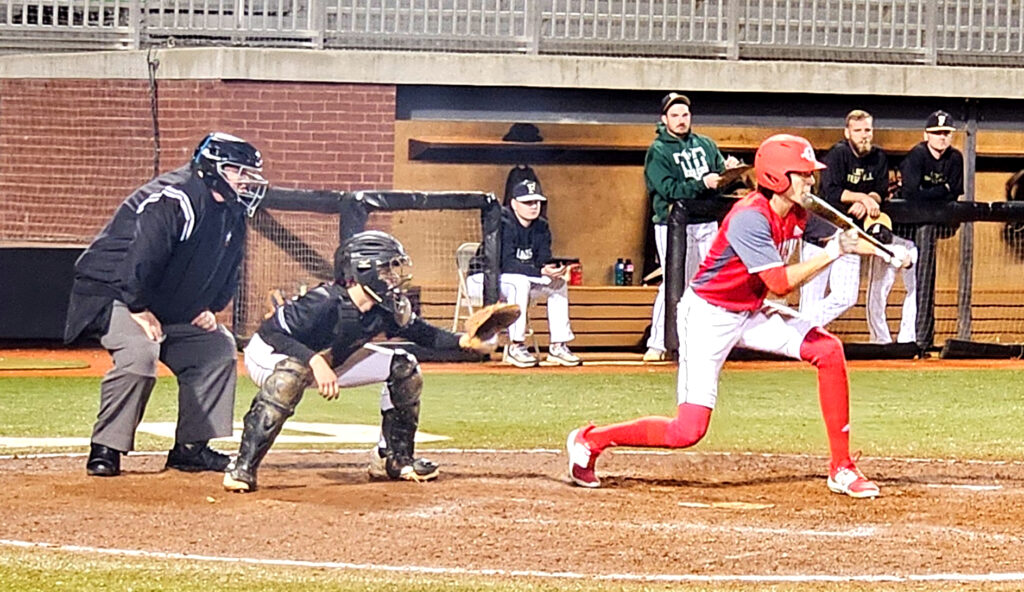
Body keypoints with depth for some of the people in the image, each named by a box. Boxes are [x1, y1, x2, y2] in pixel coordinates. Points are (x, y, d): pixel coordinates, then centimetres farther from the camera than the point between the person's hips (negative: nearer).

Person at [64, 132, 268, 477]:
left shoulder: (233, 215, 5)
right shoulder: (172, 199, -25)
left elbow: (228, 269, 17)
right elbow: (140, 255, -33)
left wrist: (209, 308, 3)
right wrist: (139, 308, -30)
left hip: (174, 308, 10)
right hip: (112, 291, -10)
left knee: (217, 348, 7)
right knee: (139, 350, -33)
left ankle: (191, 448, 12)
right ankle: (105, 449, -23)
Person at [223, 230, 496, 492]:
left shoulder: (385, 310, -14)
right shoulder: (325, 302, -36)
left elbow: (419, 332, 2)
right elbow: (270, 333, -39)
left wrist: (463, 341, -15)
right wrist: (315, 362, -50)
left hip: (329, 361, 8)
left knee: (404, 367, 0)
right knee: (292, 373, -45)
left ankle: (394, 456, 12)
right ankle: (243, 467, -38)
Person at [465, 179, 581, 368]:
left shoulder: (541, 227, 1)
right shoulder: (503, 224, -23)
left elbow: (544, 260, -5)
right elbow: (505, 263, -32)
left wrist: (555, 270, -29)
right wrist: (541, 271, -41)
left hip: (522, 282, 8)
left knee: (559, 282, -7)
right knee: (520, 281, -35)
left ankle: (558, 346, -7)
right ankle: (516, 347, -32)